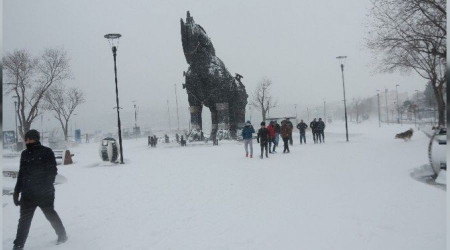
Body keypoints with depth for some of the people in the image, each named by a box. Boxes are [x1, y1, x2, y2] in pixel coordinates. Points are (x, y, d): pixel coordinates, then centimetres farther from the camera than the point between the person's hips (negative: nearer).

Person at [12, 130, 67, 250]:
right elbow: (21, 174, 15)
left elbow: (53, 171, -8)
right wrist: (17, 191, 13)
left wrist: (47, 186, -17)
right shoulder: (25, 154, 9)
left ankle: (62, 235, 30)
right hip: (27, 194, 4)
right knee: (24, 220, 4)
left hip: (45, 193, -4)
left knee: (50, 214, 10)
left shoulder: (47, 152, -6)